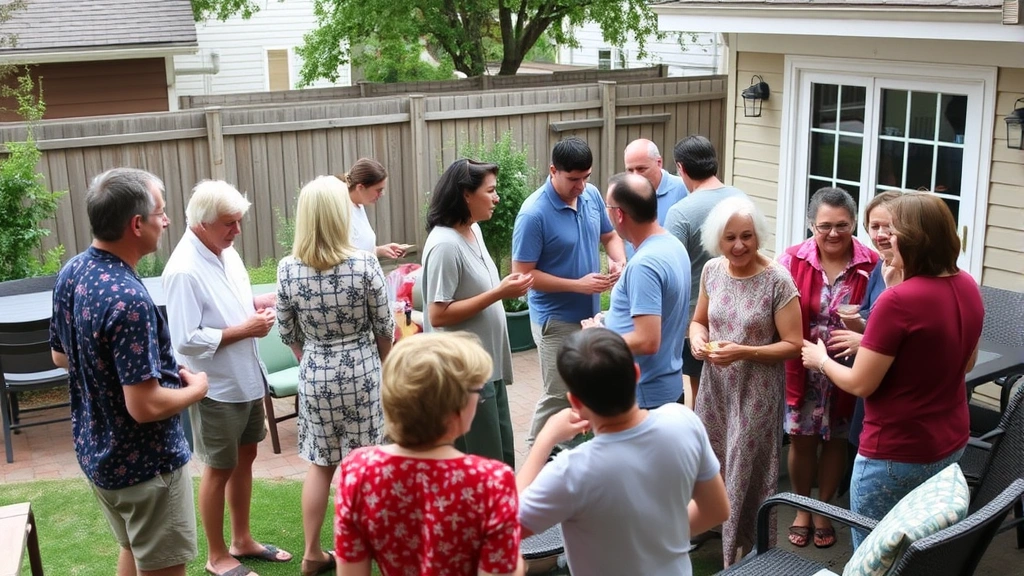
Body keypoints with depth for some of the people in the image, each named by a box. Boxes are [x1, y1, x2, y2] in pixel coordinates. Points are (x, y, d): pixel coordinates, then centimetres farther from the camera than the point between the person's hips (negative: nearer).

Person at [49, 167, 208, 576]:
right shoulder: (127, 298, -30)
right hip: (144, 464, -8)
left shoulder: (71, 272, -3)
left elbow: (61, 356, 12)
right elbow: (145, 407, -29)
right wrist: (194, 389, -12)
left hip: (95, 450, 9)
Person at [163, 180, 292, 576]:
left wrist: (260, 304, -3)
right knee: (219, 469, 7)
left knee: (245, 458, 19)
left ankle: (242, 540, 36)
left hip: (247, 378, 8)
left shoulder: (226, 251, 2)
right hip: (216, 388, -8)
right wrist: (244, 329, -24)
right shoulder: (184, 271, -25)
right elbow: (186, 340, -26)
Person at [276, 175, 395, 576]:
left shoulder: (288, 269, -9)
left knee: (321, 464, 14)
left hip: (314, 375, 2)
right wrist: (385, 366, 13)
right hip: (360, 370, -2)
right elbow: (384, 327, -6)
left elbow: (288, 332, 2)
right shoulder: (364, 264, -15)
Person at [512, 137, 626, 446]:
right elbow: (523, 274, -21)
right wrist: (578, 285, -24)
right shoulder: (534, 214, -23)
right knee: (559, 395, 1)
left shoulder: (592, 195, -3)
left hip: (591, 313, 7)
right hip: (557, 319, -7)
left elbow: (610, 236, 13)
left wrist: (619, 261, -10)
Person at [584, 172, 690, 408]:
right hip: (665, 380, 9)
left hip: (644, 391, -9)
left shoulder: (643, 264, -26)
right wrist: (612, 320, 12)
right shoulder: (673, 245, 4)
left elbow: (647, 341, -29)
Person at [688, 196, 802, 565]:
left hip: (756, 393, -5)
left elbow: (793, 345, -14)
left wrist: (743, 352, -24)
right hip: (715, 386, 5)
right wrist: (698, 338, -9)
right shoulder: (712, 271, 0)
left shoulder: (777, 280, -16)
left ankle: (745, 556, 21)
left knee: (746, 475, 3)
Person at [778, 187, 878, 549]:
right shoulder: (793, 260, -9)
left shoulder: (872, 265, -11)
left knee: (835, 441, 15)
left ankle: (823, 511, 36)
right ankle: (802, 510, 33)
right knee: (801, 439, 11)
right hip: (801, 370, 0)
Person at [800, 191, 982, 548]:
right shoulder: (968, 286, -1)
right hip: (952, 443, 8)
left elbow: (860, 384, -19)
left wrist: (821, 360, 2)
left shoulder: (898, 301, -25)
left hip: (897, 455, -8)